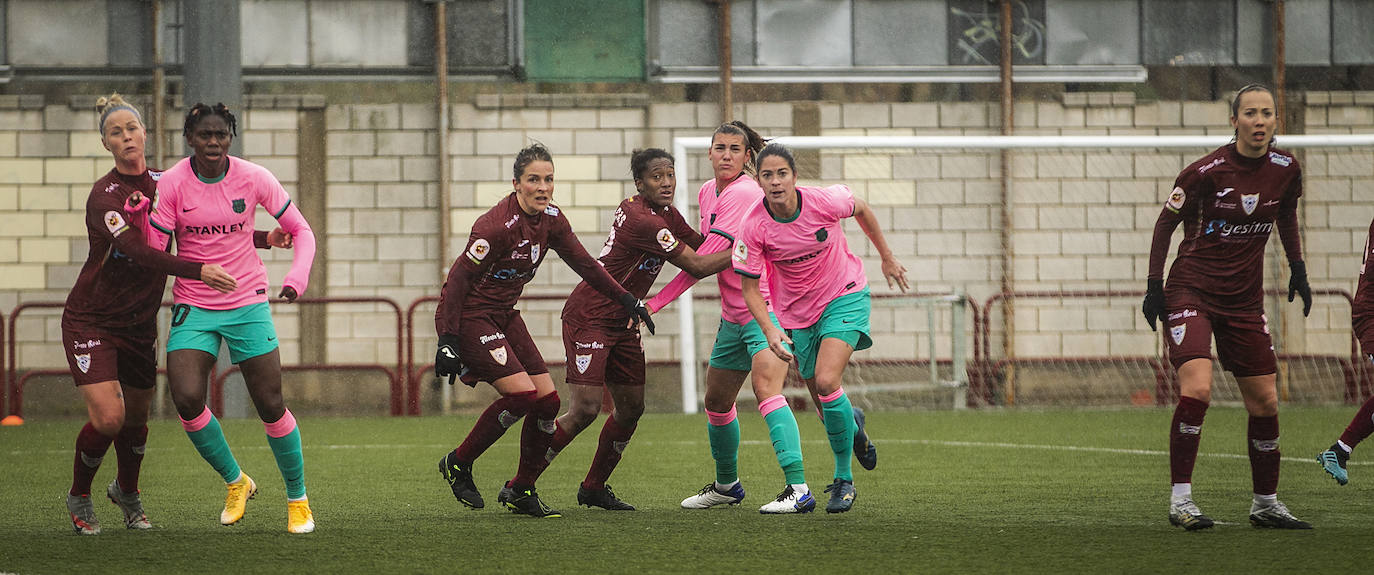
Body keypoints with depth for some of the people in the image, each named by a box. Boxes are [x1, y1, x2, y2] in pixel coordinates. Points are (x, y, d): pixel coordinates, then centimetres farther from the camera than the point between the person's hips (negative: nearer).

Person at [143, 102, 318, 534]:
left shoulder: (253, 178, -6)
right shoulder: (172, 183, -8)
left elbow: (300, 230, 1)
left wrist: (297, 277, -13)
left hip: (248, 304, 0)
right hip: (193, 307, 0)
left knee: (270, 405, -4)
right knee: (187, 399, -18)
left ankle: (298, 499, 17)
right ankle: (235, 482, 7)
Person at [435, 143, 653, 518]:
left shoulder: (551, 220, -1)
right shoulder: (497, 225, -24)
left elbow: (584, 264, 11)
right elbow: (459, 278, -23)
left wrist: (627, 301, 6)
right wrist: (448, 342, -26)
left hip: (504, 315, 8)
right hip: (469, 316, -8)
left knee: (547, 401, -1)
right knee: (522, 393, -20)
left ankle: (520, 492, 13)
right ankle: (458, 464, -2)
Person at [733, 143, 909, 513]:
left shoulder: (823, 202, -22)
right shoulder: (754, 226, -21)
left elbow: (861, 210, 1)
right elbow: (749, 288, -12)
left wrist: (887, 258, 11)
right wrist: (770, 331, -28)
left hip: (845, 296, -2)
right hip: (798, 313, 2)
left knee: (826, 383, -22)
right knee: (825, 406, 7)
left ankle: (844, 479, -8)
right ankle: (852, 423, 46)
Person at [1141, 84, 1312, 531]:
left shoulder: (1286, 169, -2)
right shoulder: (1207, 172, -16)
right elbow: (1166, 223, -4)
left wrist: (1297, 268, 18)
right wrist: (1154, 284, -7)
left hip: (1245, 300, 5)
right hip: (1191, 290, -5)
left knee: (1265, 401, 6)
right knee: (1197, 389, -24)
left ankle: (1265, 503, 21)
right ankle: (1180, 498, -17)